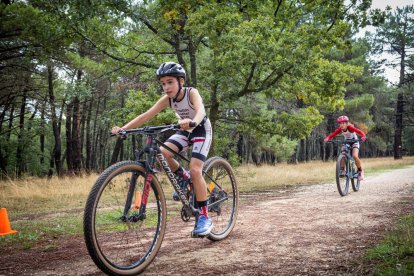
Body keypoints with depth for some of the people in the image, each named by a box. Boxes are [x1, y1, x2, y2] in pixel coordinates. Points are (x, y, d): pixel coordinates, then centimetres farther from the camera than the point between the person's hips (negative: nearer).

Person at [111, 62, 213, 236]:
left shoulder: (191, 93, -26)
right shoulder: (167, 99, -13)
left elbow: (201, 111, -46)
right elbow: (146, 116, -20)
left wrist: (192, 122, -69)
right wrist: (123, 128, -34)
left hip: (201, 130, -5)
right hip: (185, 131, 5)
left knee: (195, 170, -22)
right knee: (161, 153, -21)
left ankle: (204, 216, -12)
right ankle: (182, 177, 7)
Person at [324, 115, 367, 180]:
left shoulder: (350, 127, -28)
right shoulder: (340, 129, -16)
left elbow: (360, 132, -36)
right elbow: (333, 134, -25)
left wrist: (363, 136, -57)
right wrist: (327, 138, -45)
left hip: (354, 142, -4)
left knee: (355, 156, -24)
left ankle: (360, 171, -5)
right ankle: (342, 170, -1)